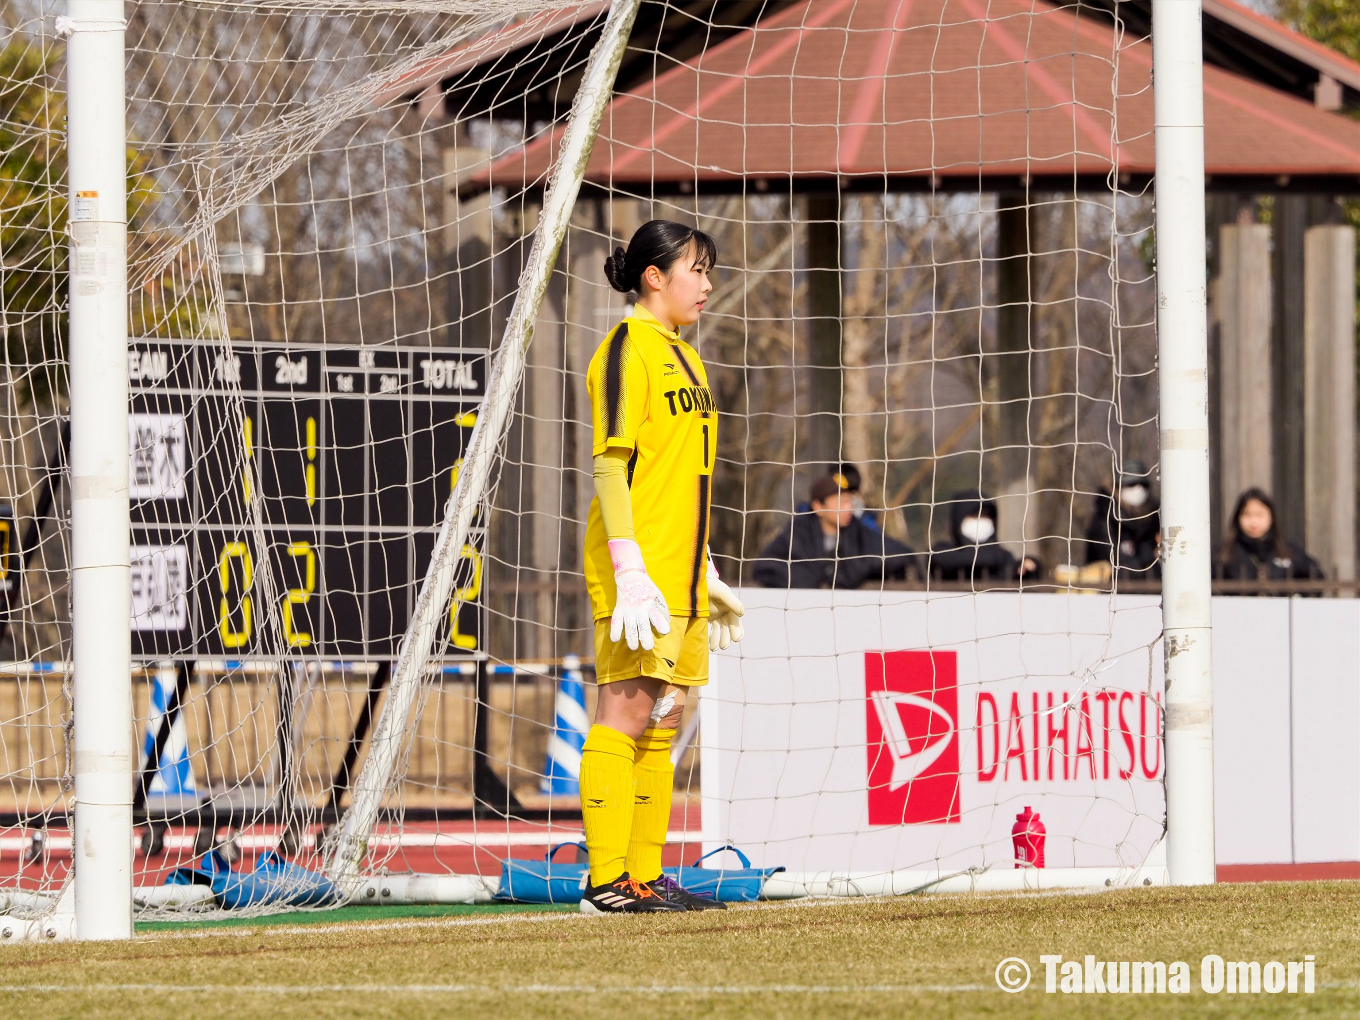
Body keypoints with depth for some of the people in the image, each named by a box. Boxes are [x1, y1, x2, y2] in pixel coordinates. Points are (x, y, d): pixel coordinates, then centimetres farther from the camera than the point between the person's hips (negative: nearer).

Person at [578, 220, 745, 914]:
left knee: (662, 720, 8)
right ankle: (607, 881, -12)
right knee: (625, 713, -11)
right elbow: (611, 465, -15)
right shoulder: (628, 348, -8)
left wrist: (706, 573, 23)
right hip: (637, 571, -9)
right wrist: (629, 569, -22)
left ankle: (646, 876, 10)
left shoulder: (683, 356, 20)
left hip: (679, 572, 9)